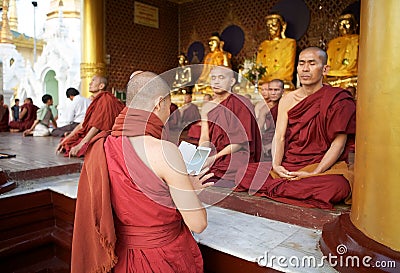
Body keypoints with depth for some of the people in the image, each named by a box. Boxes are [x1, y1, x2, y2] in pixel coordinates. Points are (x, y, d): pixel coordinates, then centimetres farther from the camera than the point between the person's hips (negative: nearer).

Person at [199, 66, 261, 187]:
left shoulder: (241, 104, -7)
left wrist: (215, 157, -19)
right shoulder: (207, 107, 12)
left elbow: (241, 142, -12)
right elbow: (204, 139, 5)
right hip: (212, 164, 5)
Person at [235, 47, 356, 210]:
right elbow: (279, 137, 2)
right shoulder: (287, 100, 10)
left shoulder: (338, 99, -3)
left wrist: (314, 173, -19)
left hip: (324, 167, -2)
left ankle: (276, 188, -17)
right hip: (287, 168, 2)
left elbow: (339, 143, -9)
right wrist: (276, 165, -17)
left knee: (336, 187, -38)